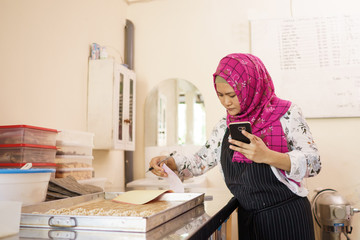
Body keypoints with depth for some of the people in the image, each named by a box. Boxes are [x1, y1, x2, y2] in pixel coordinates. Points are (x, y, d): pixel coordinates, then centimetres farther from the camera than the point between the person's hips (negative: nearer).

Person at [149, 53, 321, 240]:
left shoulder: (286, 113, -9)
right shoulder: (225, 127, 6)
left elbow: (313, 163, -14)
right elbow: (200, 162, 13)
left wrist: (267, 156, -31)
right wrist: (168, 162, -6)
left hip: (287, 217, -4)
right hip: (248, 219, 5)